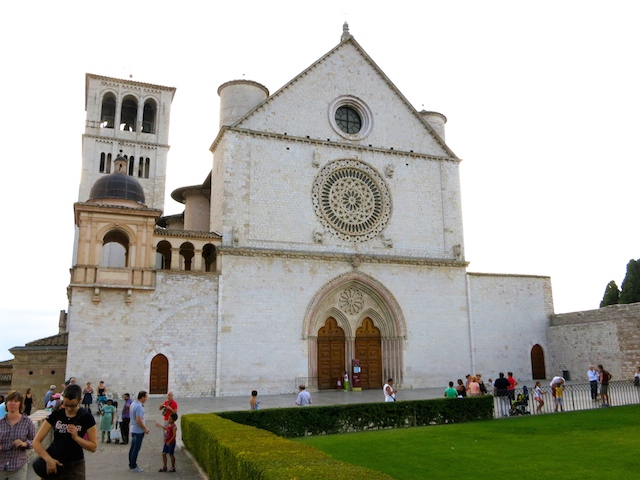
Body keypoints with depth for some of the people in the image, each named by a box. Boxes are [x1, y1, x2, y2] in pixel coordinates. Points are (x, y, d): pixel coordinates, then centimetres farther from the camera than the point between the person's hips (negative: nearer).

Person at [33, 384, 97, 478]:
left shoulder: (86, 418, -9)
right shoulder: (55, 415, -5)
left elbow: (94, 447, -7)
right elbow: (36, 442, -5)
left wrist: (76, 437, -21)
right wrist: (48, 459, -19)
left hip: (75, 466, -1)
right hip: (53, 463, 2)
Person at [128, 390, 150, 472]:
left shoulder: (133, 404, 8)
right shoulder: (139, 406, -23)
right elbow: (138, 420, -26)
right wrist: (145, 428, -17)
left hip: (133, 429, 10)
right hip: (139, 430, -10)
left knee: (133, 447, 15)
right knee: (136, 448, -2)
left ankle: (131, 465, 23)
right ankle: (133, 466, 4)